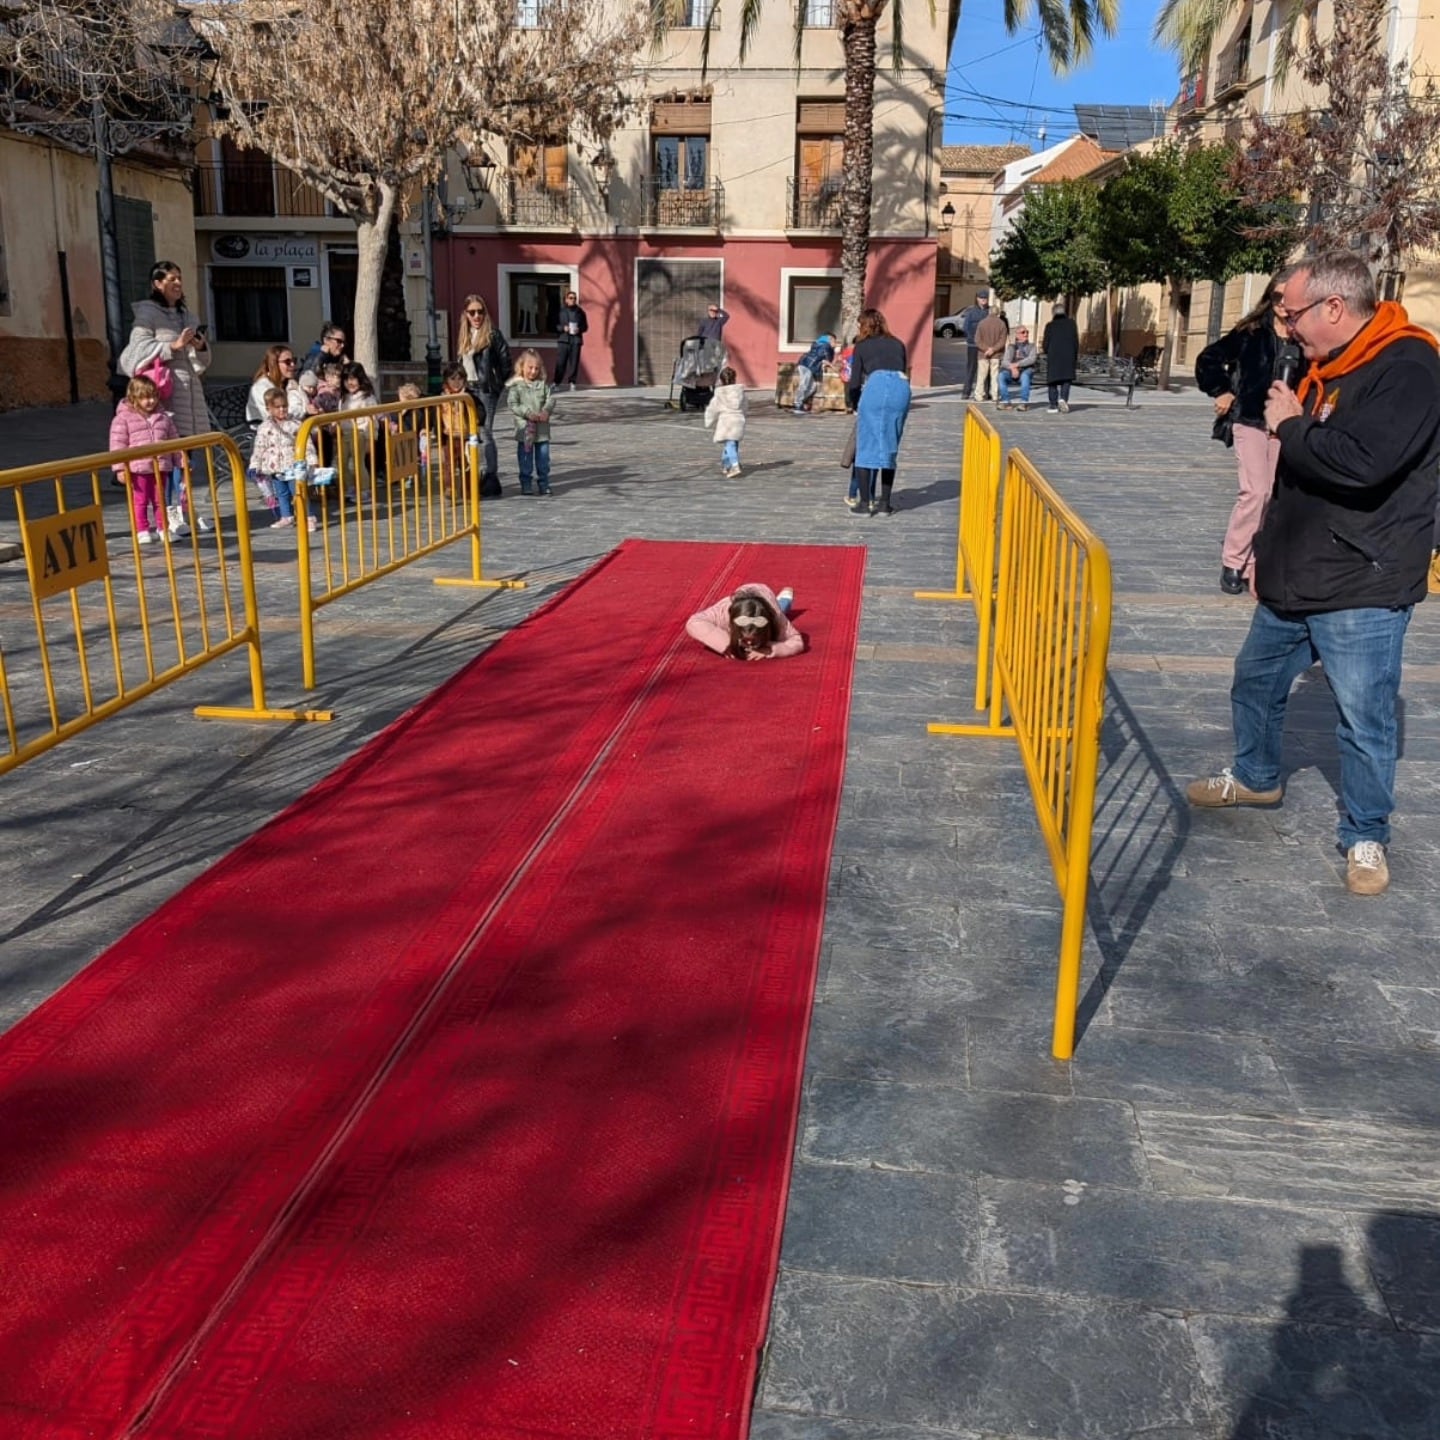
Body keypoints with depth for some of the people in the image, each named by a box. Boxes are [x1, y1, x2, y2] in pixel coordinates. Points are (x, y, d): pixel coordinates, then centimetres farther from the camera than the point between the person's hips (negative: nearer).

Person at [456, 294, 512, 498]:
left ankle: (491, 482, -2)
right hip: (468, 389, 7)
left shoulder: (492, 333, -6)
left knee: (485, 434, -7)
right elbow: (460, 362, 18)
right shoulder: (464, 336, 14)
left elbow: (505, 359, -7)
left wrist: (499, 383, -5)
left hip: (486, 389, -7)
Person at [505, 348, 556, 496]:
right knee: (525, 458, 5)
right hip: (524, 428, -3)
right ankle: (525, 484, 14)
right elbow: (512, 405, -11)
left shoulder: (543, 383, 5)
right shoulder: (515, 385, -5)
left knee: (543, 458, 9)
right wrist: (528, 413, -21)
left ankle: (543, 483, 19)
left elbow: (551, 399, 2)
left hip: (542, 428, 3)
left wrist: (546, 411, -18)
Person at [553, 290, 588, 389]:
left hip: (576, 340, 2)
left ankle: (572, 382, 9)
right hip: (563, 339, -1)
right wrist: (563, 328, -11)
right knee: (560, 362, -6)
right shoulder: (561, 310, 3)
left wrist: (579, 329, -8)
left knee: (574, 363, 0)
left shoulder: (580, 312, 8)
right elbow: (555, 324, 6)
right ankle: (557, 382, 0)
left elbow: (585, 326, 11)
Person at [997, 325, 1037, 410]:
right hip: (1013, 373, 2)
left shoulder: (1031, 347, 10)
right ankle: (1005, 402, -25)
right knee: (1001, 375, -29)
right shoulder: (1011, 347, 13)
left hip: (1026, 371, -2)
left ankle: (1024, 403, -34)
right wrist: (1012, 368, -23)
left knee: (1024, 375, -37)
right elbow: (1005, 362, -1)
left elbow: (1031, 359, -10)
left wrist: (1017, 364, -22)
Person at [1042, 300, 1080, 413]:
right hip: (1068, 357, 1)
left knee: (1053, 381, 7)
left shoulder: (1050, 326, -2)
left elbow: (1045, 344, -2)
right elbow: (1076, 341, 4)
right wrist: (1076, 357, 13)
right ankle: (1063, 398, -17)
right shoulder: (1071, 323, 3)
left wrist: (1047, 351, 20)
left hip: (1053, 357, -1)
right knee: (1067, 379, 8)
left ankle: (1053, 406, 4)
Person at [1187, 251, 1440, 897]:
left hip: (1360, 593, -9)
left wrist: (1291, 425, -17)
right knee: (1255, 681, 21)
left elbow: (1359, 463, -33)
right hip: (1293, 581, 9)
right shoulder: (1325, 366, 11)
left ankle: (1366, 837, 17)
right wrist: (1266, 551, 21)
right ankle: (1255, 777, 44)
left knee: (1364, 722, 0)